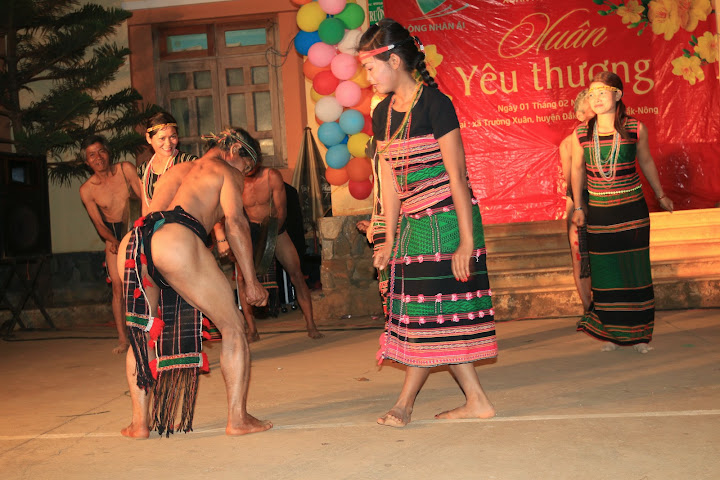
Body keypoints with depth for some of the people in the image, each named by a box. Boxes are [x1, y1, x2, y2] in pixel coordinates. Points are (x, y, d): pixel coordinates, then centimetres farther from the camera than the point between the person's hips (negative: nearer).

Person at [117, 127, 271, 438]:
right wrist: (251, 281, 1)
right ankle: (238, 419, 6)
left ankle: (139, 423, 25)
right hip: (176, 240, -7)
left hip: (131, 244, 7)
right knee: (233, 327, 6)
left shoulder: (177, 170, 36)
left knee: (142, 333, 25)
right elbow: (234, 222, 2)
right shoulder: (227, 171, 17)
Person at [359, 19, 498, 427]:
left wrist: (466, 239, -17)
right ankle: (477, 401, 18)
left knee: (433, 311, -2)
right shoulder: (383, 114, 10)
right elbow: (391, 182, 11)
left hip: (446, 220, -8)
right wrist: (389, 241, 10)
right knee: (441, 317, 8)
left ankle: (405, 403, 9)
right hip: (413, 225, 8)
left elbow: (457, 175, -14)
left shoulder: (435, 104, -12)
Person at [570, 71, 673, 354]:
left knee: (636, 272, 3)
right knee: (605, 275, 6)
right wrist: (578, 207, 13)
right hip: (599, 213, 1)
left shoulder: (635, 129, -3)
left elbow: (646, 163, 12)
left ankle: (638, 333, 16)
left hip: (632, 211, -1)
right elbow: (577, 170, 11)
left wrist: (660, 195, 23)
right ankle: (611, 333, 19)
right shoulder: (581, 134, -2)